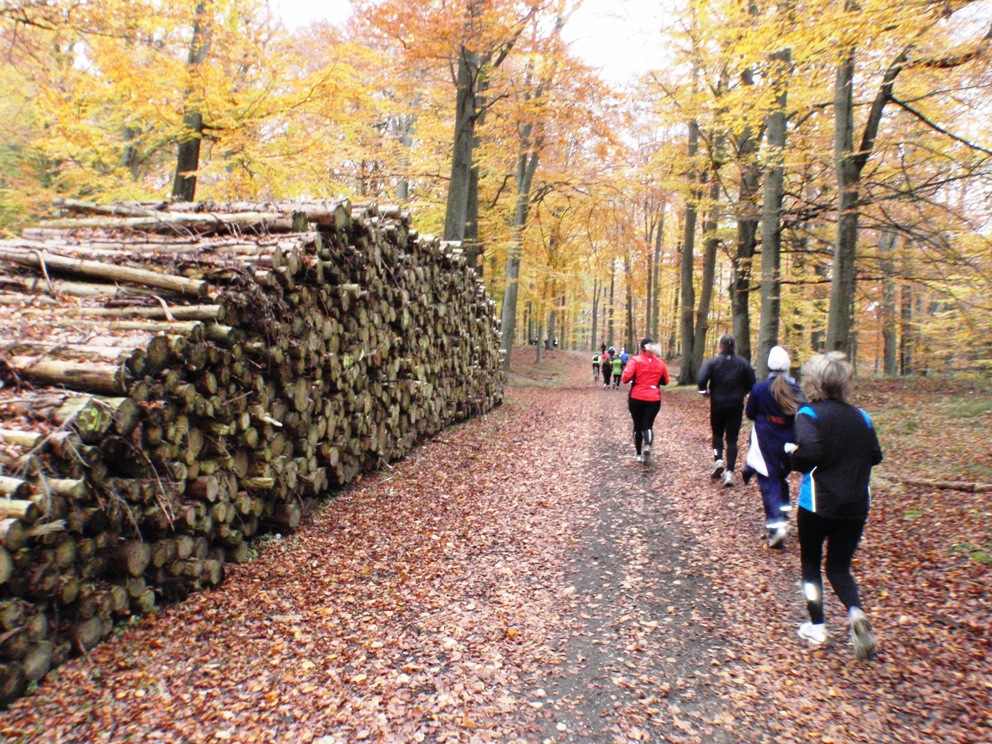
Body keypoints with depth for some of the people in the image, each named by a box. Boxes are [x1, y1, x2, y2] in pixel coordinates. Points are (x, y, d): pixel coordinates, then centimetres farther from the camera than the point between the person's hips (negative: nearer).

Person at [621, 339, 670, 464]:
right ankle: (647, 445, -28)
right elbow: (665, 381, 17)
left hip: (636, 398, -1)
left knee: (638, 426, 13)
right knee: (648, 425, 2)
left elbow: (626, 378, -17)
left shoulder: (635, 360, -6)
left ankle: (639, 454, 19)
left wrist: (636, 378, 4)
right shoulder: (660, 363, 6)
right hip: (654, 399, 2)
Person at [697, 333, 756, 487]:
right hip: (736, 406, 1)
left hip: (717, 405, -1)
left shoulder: (712, 362, -9)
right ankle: (729, 472, -2)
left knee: (717, 434, 19)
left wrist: (704, 391, -2)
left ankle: (718, 460, -2)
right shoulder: (743, 363, -1)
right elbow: (751, 385, 3)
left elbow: (701, 379, -21)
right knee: (732, 439, 5)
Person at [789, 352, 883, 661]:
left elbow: (808, 454, -26)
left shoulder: (809, 414, -13)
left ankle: (817, 626, 23)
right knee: (839, 567, 15)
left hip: (817, 504, -4)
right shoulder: (860, 417, 4)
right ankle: (856, 612, -12)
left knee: (811, 561, 17)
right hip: (856, 505, 4)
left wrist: (791, 452, -7)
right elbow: (875, 456, 11)